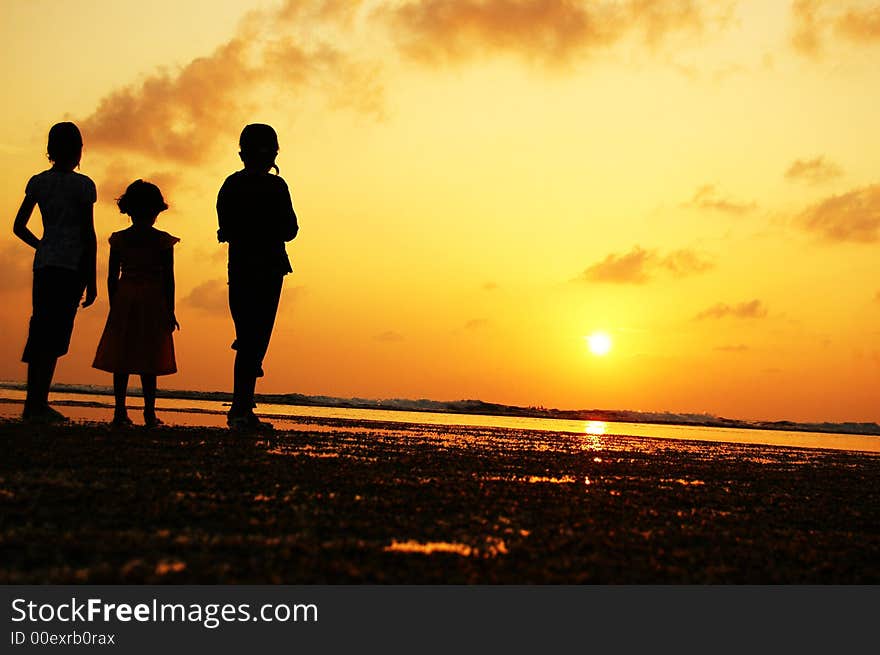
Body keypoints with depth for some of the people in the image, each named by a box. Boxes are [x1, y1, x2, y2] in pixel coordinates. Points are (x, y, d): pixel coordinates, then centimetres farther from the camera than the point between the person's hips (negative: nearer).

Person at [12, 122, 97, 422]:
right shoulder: (83, 185, -3)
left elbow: (18, 226, 11)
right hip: (72, 264, -5)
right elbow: (89, 234, -5)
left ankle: (33, 403, 15)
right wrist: (91, 280, -2)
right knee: (57, 331, -5)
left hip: (43, 263, 5)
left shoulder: (38, 182, 11)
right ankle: (39, 404, -7)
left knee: (40, 330, 11)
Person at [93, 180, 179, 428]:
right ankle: (149, 413, -1)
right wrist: (170, 311, 2)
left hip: (124, 299, 2)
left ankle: (120, 411, 4)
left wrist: (114, 307, 12)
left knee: (121, 359, 7)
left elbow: (112, 277, 5)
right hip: (153, 302, -2)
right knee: (149, 361, 0)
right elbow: (168, 278, -4)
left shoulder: (119, 239, 4)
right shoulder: (163, 241, -2)